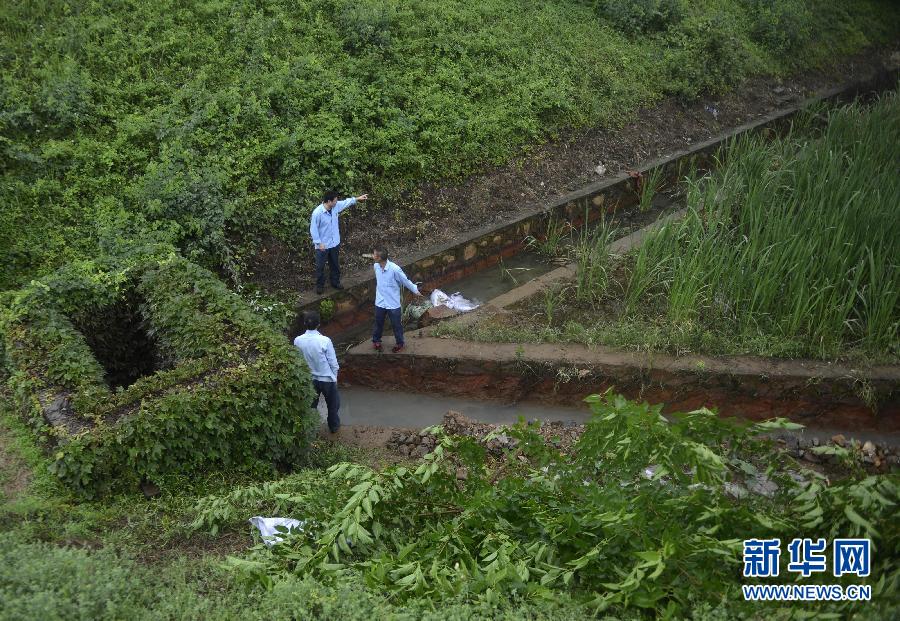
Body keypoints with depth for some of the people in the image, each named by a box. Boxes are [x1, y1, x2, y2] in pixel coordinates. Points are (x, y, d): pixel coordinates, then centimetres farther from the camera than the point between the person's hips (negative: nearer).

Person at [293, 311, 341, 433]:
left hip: (309, 379, 2)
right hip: (327, 378, -2)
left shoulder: (298, 341, -16)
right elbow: (333, 363, -15)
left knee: (311, 405, 23)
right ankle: (334, 426, 39)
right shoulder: (325, 341, -25)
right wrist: (335, 377, 3)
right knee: (332, 404, 22)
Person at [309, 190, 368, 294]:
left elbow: (345, 202, 13)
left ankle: (335, 282, 39)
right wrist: (319, 243, -19)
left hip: (334, 243, 6)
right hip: (322, 245, -6)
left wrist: (357, 198, 16)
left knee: (335, 264, 21)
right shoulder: (317, 213, -28)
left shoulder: (336, 206, -9)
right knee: (320, 266, 10)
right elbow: (313, 229, -20)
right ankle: (320, 285, 27)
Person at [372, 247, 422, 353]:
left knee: (396, 325, 13)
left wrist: (415, 290, 0)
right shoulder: (376, 266, -9)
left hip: (393, 304, -4)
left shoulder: (394, 269, -27)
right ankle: (376, 340, 44)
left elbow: (405, 281, -12)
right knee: (378, 323, 21)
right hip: (380, 302, 4)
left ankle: (399, 343, 35)